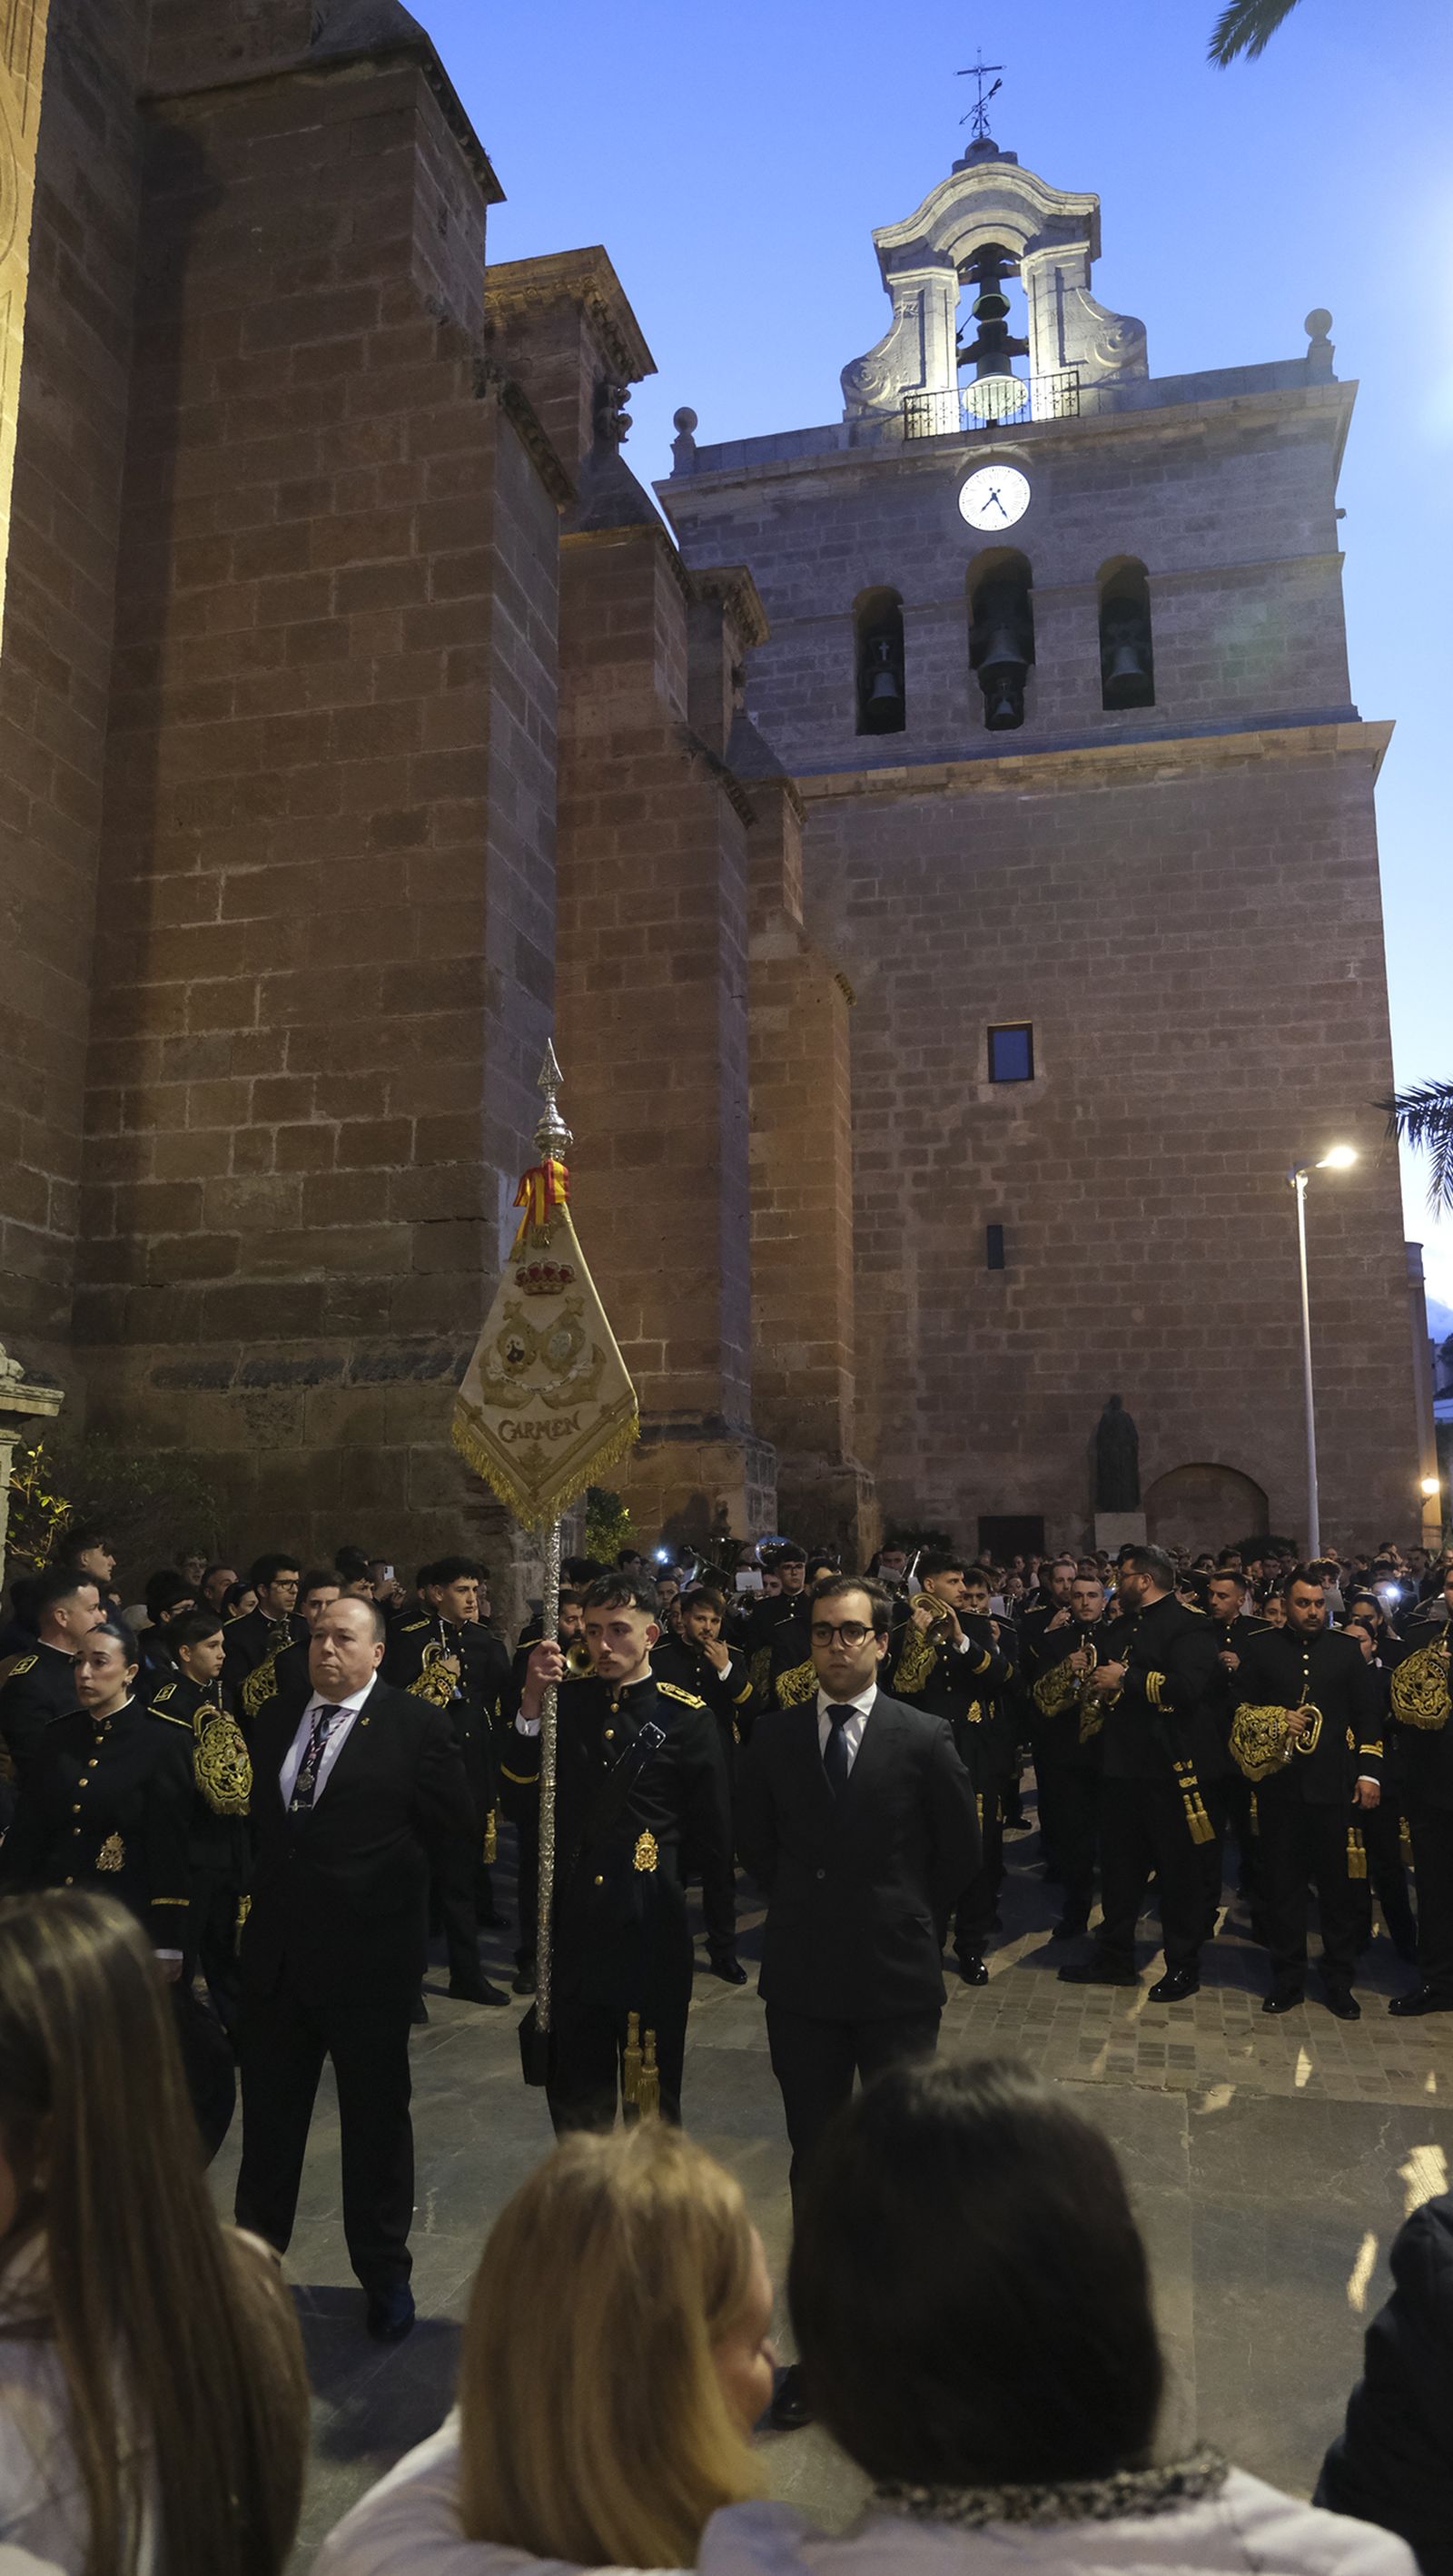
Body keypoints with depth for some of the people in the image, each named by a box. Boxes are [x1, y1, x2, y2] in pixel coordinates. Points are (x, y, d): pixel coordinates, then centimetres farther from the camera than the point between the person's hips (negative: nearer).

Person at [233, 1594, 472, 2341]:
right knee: (268, 2113, 18)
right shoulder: (273, 1720, 7)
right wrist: (266, 1886, 5)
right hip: (276, 1949, 5)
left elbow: (449, 1820, -7)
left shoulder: (415, 1724, -9)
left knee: (376, 2118, 11)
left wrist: (394, 1881, -5)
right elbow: (253, 1812, 15)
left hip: (369, 1951, -4)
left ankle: (385, 2272, 29)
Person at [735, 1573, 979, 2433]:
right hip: (803, 1977, 2)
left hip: (898, 1981, -2)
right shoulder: (774, 1739, 0)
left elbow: (961, 1850, 2)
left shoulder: (924, 1739, -8)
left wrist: (908, 1920, 6)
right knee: (815, 2164, 13)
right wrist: (812, 1908, 9)